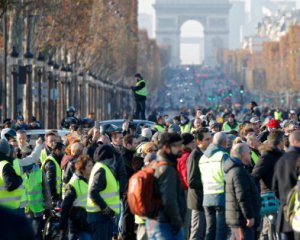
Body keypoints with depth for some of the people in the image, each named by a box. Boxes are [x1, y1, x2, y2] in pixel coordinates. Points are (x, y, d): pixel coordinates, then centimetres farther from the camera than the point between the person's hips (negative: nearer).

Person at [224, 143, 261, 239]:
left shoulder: (232, 170, 18)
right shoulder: (239, 171, -17)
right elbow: (242, 196, -23)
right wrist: (249, 216, -20)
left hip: (234, 217, 11)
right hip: (241, 218, -11)